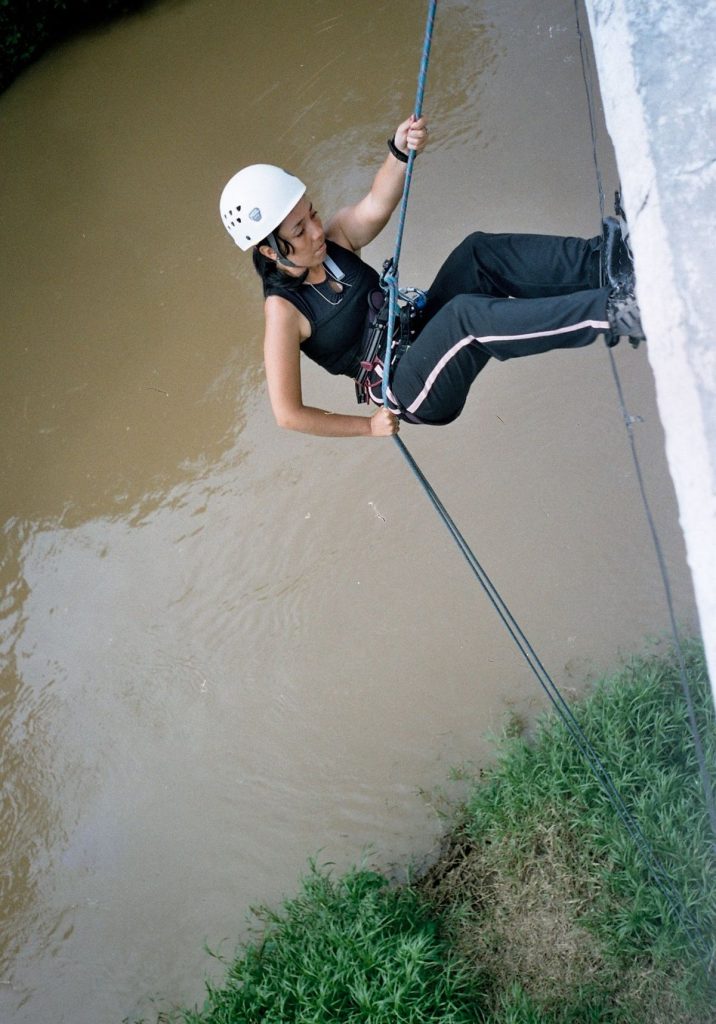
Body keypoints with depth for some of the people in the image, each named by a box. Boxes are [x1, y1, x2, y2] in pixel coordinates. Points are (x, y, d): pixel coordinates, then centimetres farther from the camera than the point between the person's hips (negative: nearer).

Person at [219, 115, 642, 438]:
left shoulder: (335, 238, 2)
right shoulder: (284, 310, -15)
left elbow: (376, 207, -20)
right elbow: (288, 414, -14)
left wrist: (401, 151, -41)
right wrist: (369, 425, -5)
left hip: (422, 337, 7)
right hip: (408, 395, -7)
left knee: (478, 253, -13)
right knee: (467, 315, -33)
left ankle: (600, 264, -25)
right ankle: (612, 311, -38)